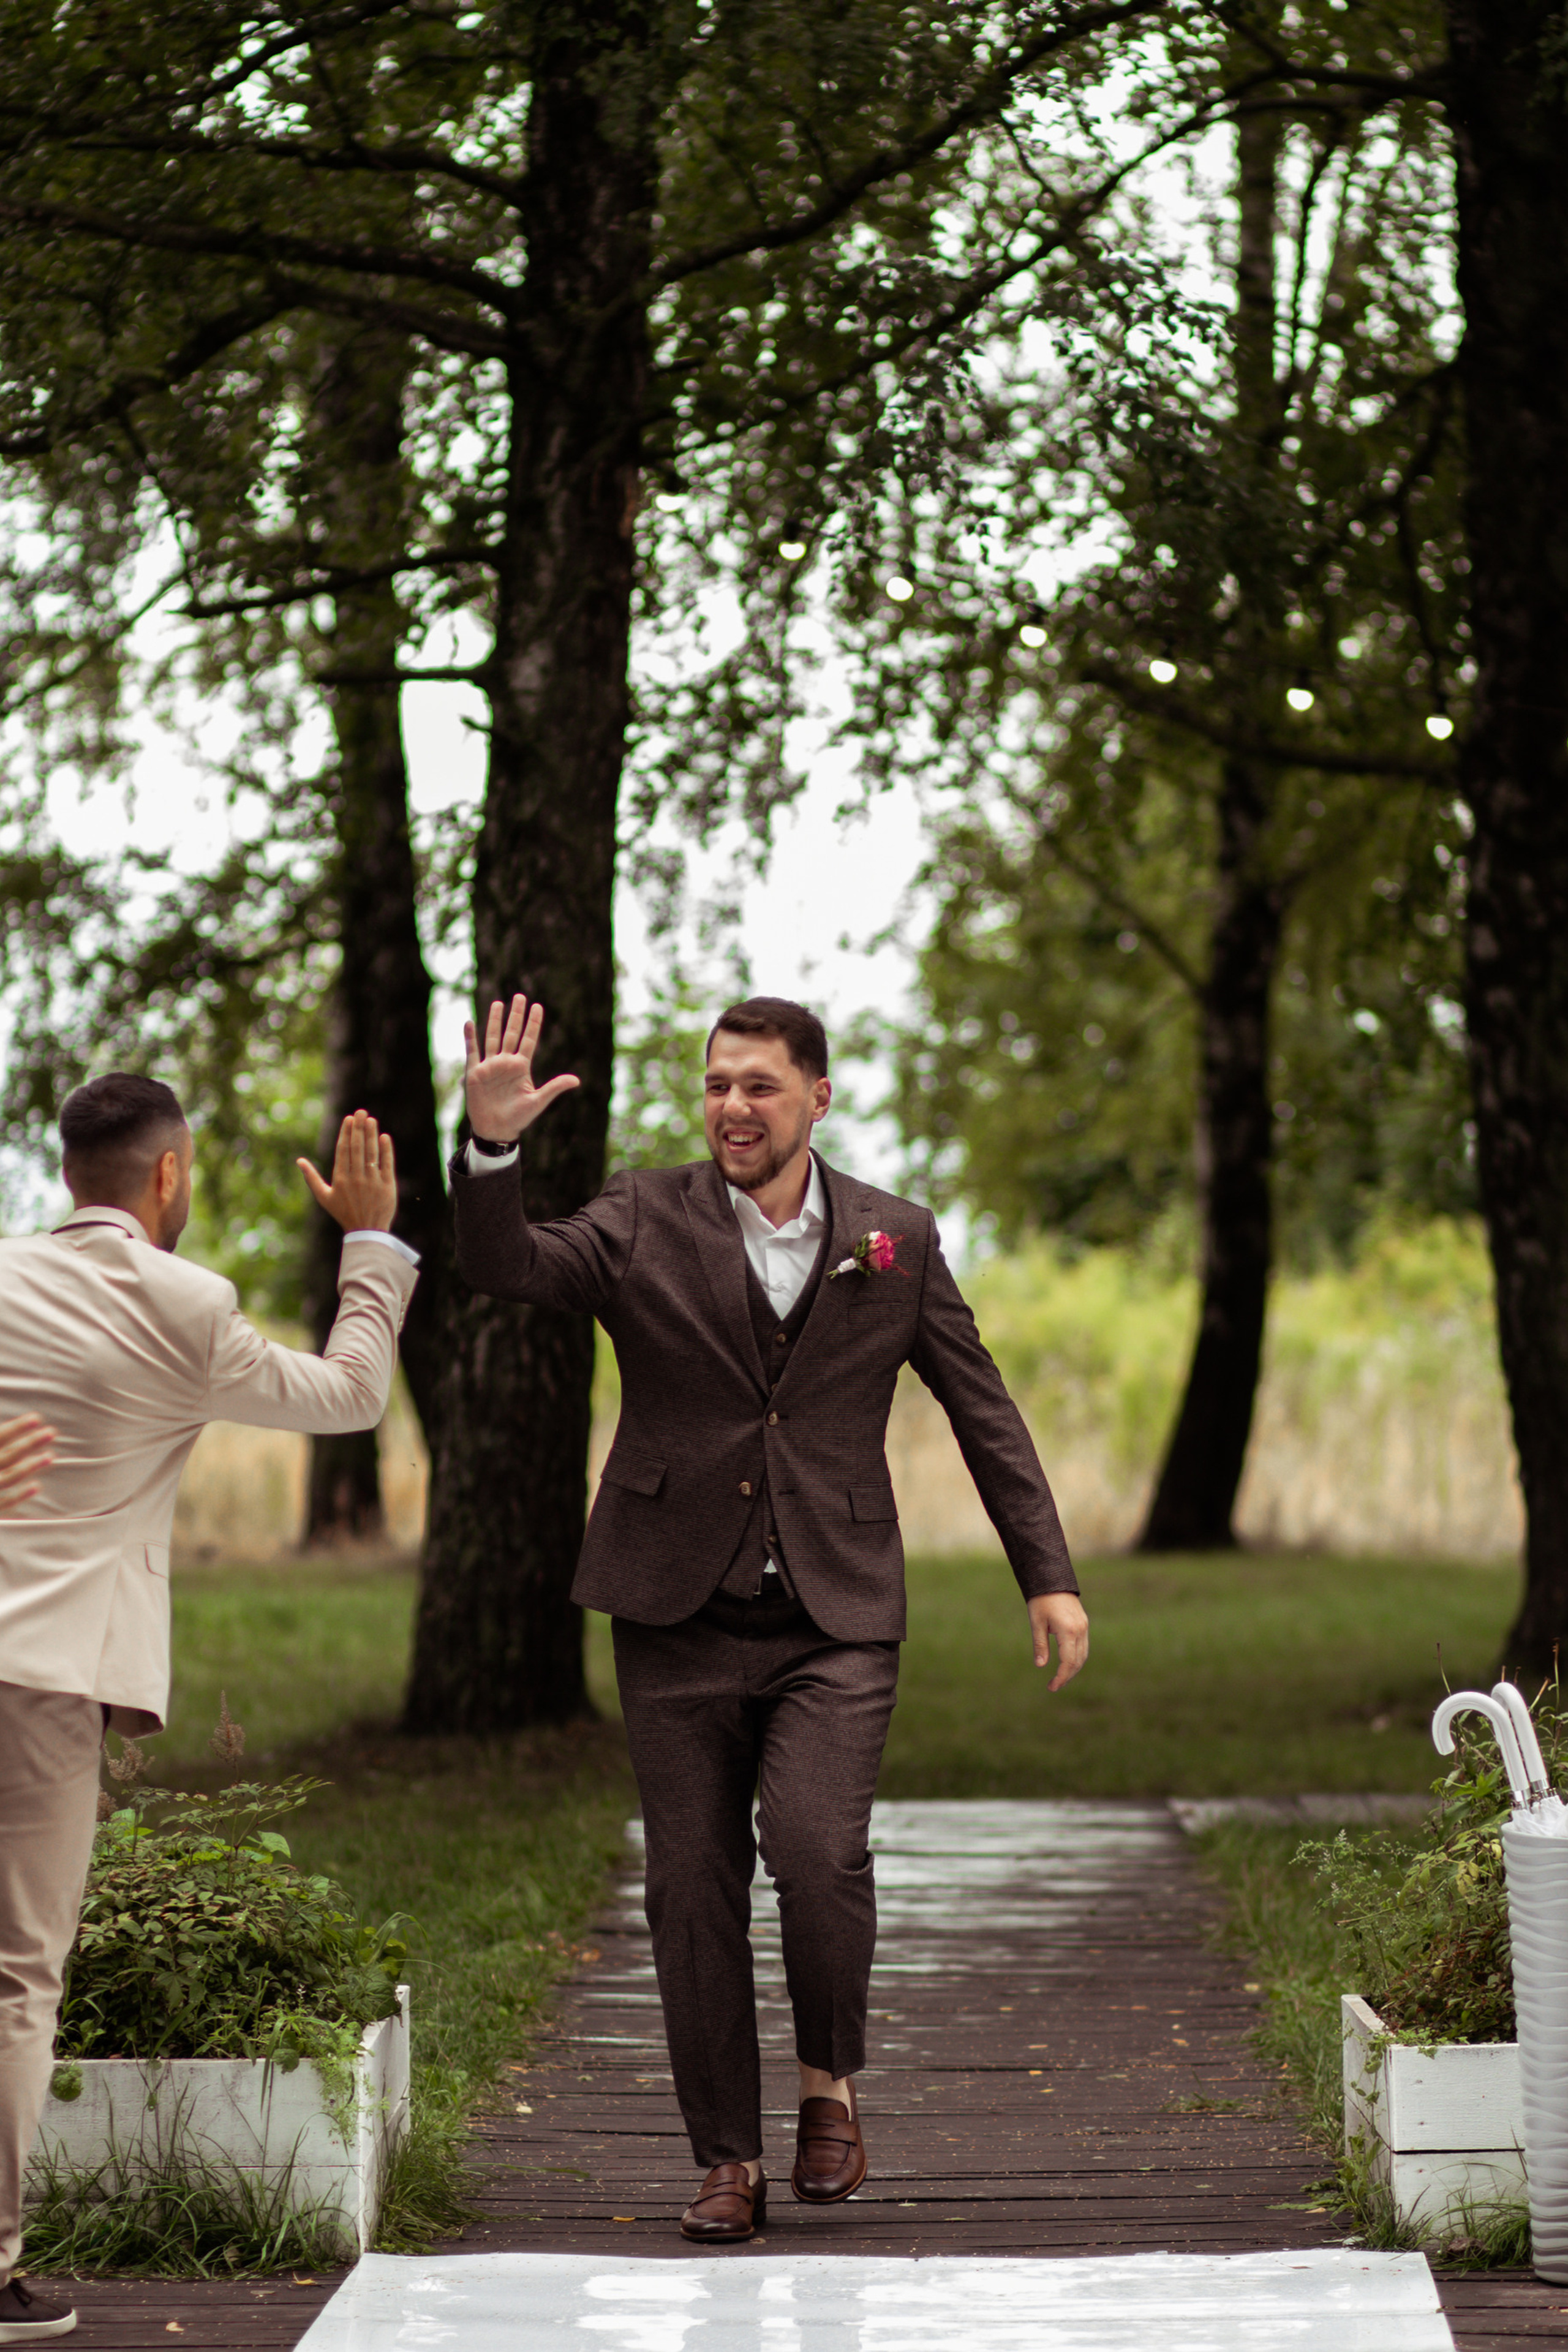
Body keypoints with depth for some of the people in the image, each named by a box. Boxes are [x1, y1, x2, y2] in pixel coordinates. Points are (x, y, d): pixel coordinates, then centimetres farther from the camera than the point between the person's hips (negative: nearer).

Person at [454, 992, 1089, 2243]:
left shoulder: (896, 1239, 5)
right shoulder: (646, 1220, 3)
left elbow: (985, 1410, 11)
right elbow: (508, 1267, -13)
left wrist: (1049, 1574, 8)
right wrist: (494, 1148, -31)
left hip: (834, 1620, -1)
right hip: (681, 1619, 1)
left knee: (818, 1850, -20)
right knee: (695, 1892, 2)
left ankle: (831, 2082, 7)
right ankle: (729, 2161, 15)